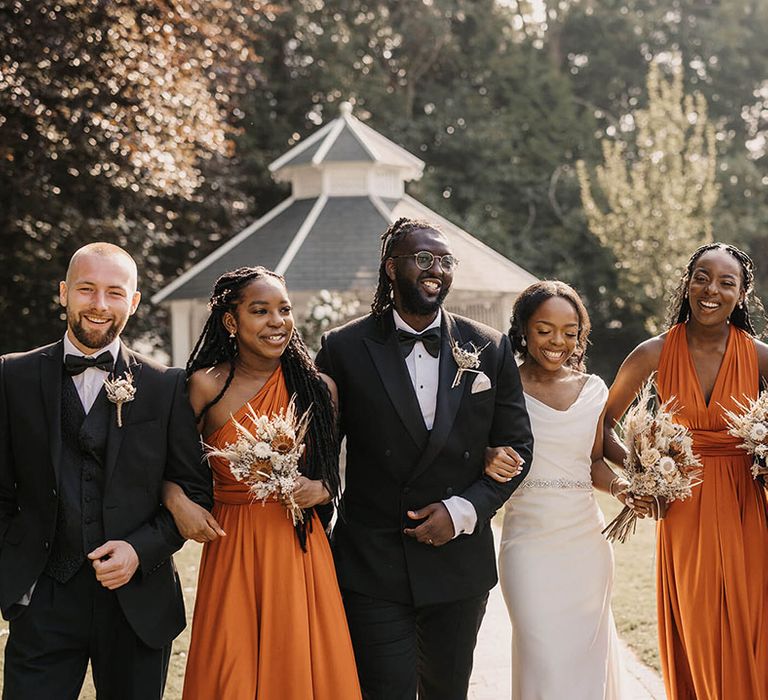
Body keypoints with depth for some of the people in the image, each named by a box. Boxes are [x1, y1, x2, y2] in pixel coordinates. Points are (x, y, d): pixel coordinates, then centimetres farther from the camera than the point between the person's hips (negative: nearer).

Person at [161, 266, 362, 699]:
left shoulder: (319, 388, 2)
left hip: (301, 551, 2)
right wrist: (178, 501, -13)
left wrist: (320, 490, -8)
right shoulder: (206, 386, -4)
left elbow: (337, 471, 12)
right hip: (231, 552, -2)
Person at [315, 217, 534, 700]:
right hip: (372, 566, -2)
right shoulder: (345, 349, -4)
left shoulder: (490, 348, 1)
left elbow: (517, 445, 5)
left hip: (459, 562, 3)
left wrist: (463, 511, -8)